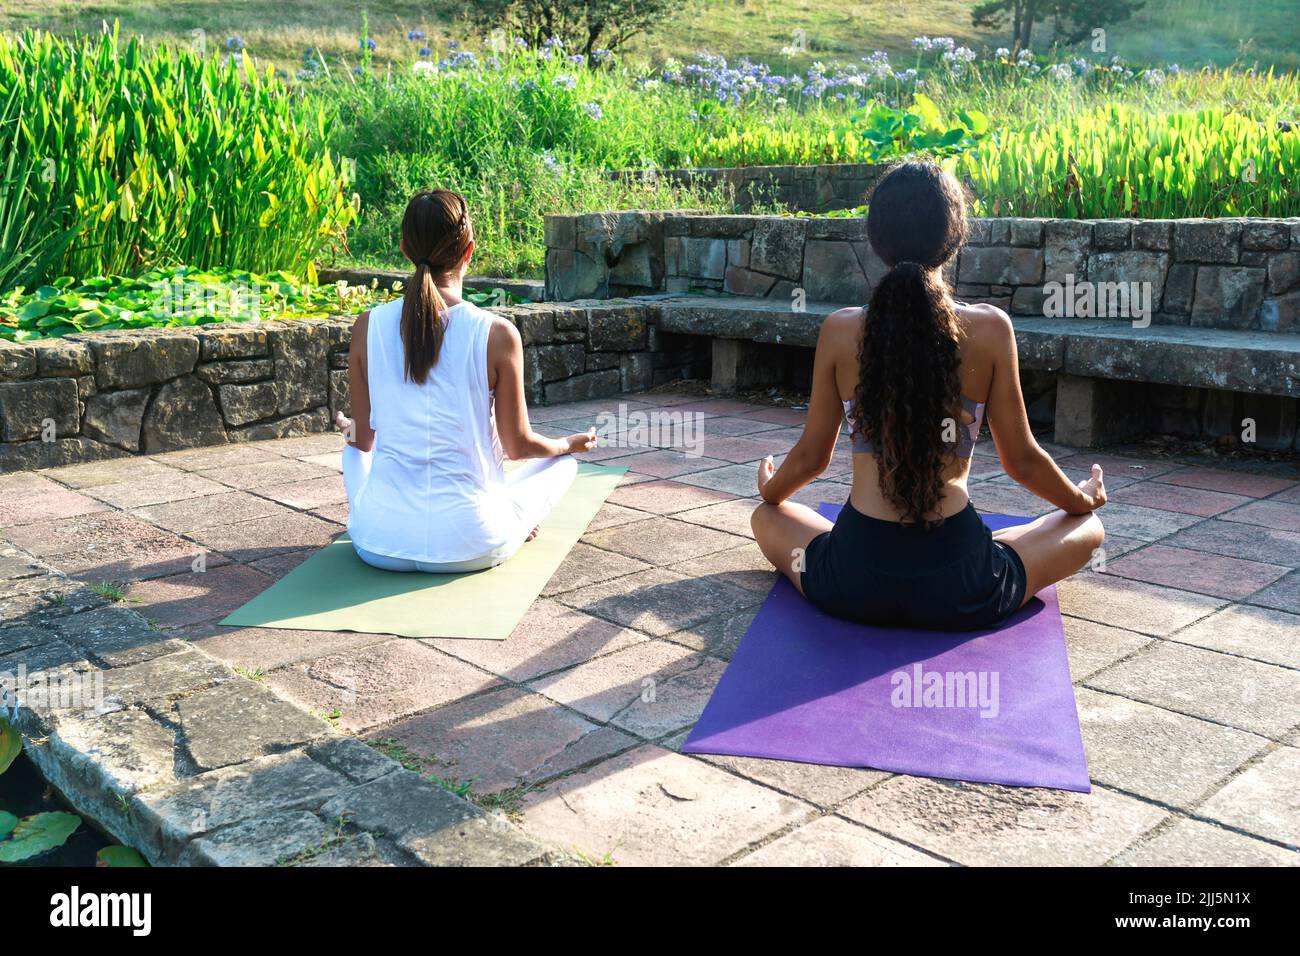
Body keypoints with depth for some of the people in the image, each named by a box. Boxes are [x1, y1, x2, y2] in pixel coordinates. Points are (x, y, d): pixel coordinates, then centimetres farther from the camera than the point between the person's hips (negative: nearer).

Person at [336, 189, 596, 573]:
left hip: (381, 544, 2)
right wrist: (571, 444, 21)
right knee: (562, 461, 26)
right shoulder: (498, 335, -13)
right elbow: (518, 446, -2)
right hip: (470, 547, -2)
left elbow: (364, 440, 5)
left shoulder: (368, 327, -6)